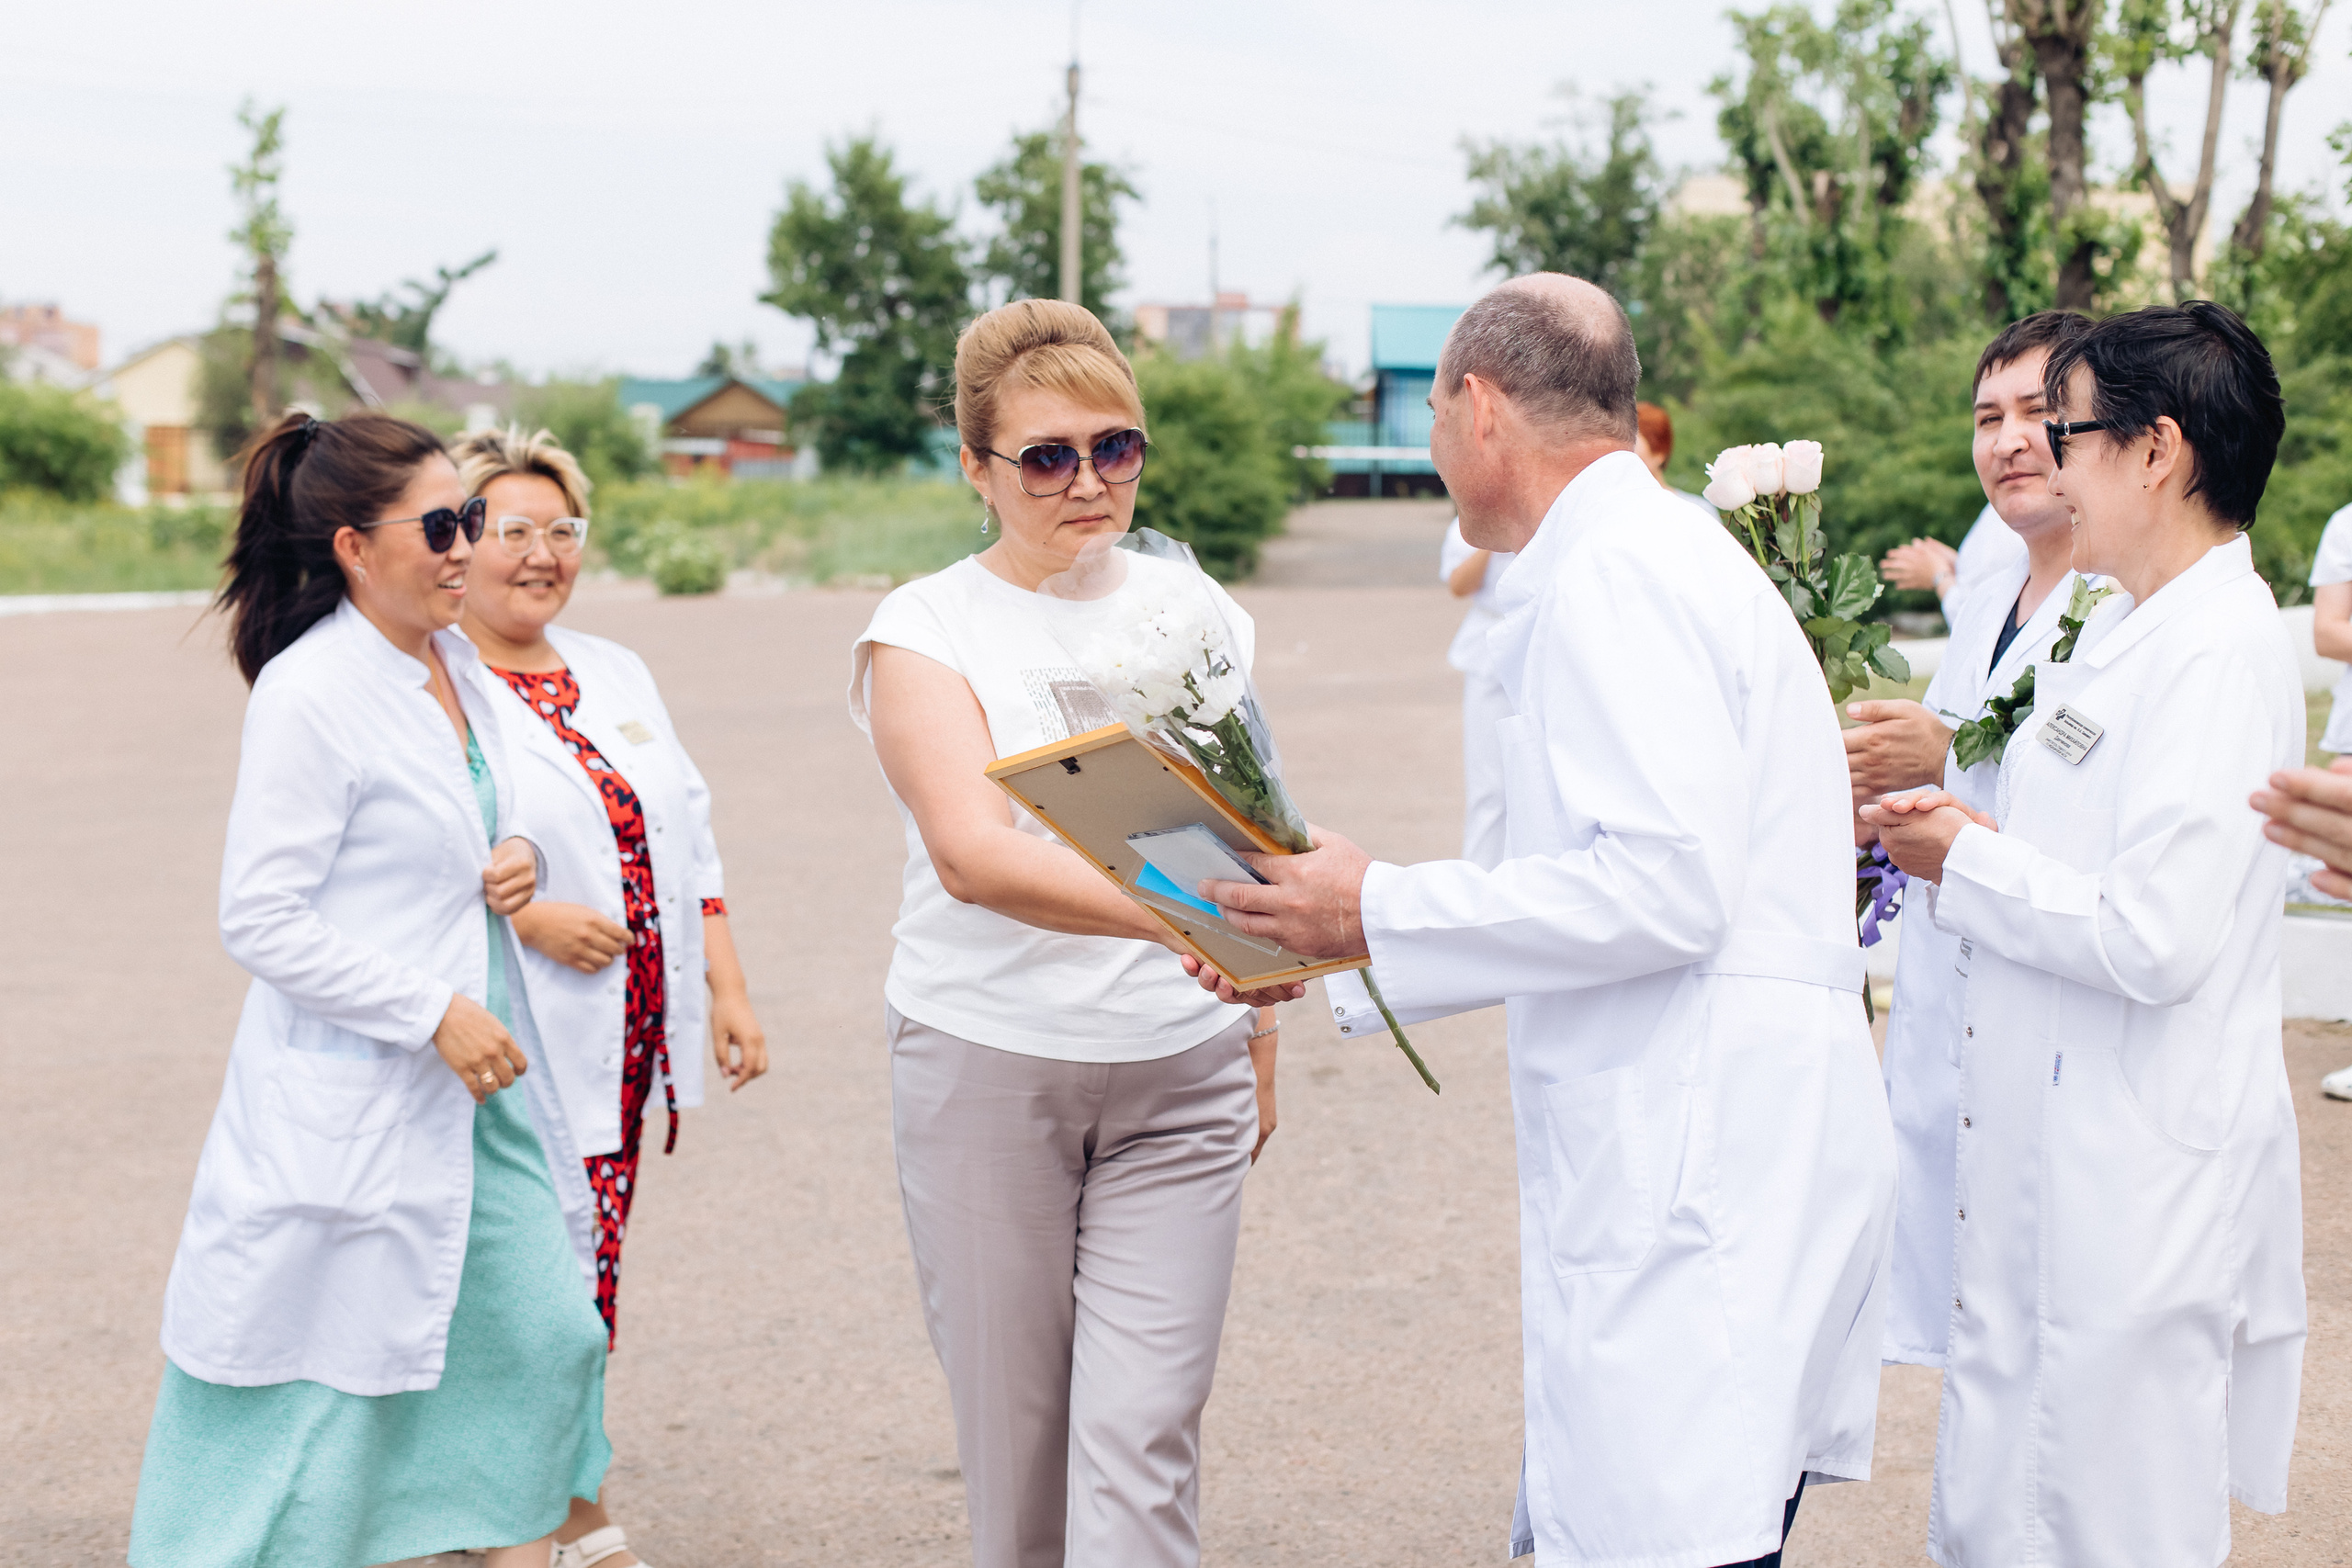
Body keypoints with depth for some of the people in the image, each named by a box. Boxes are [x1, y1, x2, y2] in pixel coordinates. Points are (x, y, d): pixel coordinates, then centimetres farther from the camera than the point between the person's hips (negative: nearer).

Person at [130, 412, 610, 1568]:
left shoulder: (455, 666, 8)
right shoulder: (309, 693, -17)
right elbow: (259, 920, -18)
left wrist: (518, 857, 1)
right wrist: (432, 1014, -19)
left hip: (474, 1081, 8)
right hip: (351, 1101, -8)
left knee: (548, 1336, 9)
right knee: (326, 1385, 1)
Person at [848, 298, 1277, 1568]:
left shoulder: (1201, 618, 9)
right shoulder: (926, 633, -4)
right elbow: (971, 852, -21)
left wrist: (1260, 1038, 21)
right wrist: (1175, 915, -35)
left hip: (1179, 1075, 2)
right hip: (988, 1067, -2)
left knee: (1142, 1435, -5)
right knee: (1011, 1426, 9)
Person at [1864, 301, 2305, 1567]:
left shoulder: (2221, 653, -19)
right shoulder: (2119, 627, 11)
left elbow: (2154, 939, -25)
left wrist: (1965, 863, -12)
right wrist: (1963, 830, 4)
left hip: (2138, 1172, -9)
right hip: (2047, 1142, 9)